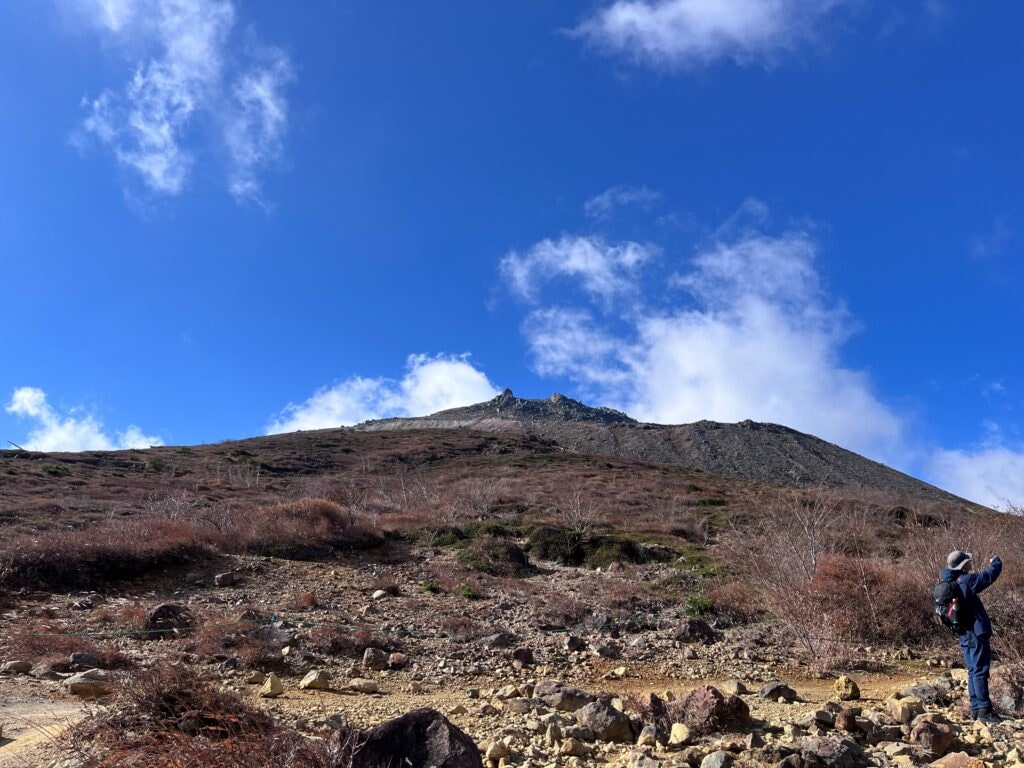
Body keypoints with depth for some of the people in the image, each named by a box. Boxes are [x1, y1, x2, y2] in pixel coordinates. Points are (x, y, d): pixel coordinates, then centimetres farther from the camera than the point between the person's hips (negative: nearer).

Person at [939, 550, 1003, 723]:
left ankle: (975, 709, 19)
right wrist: (996, 563, 10)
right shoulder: (966, 581, -17)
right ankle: (984, 710, 0)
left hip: (965, 636, 8)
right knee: (980, 672, -4)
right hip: (977, 634, -8)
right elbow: (990, 575, -11)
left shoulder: (950, 583, 6)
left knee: (973, 672, 14)